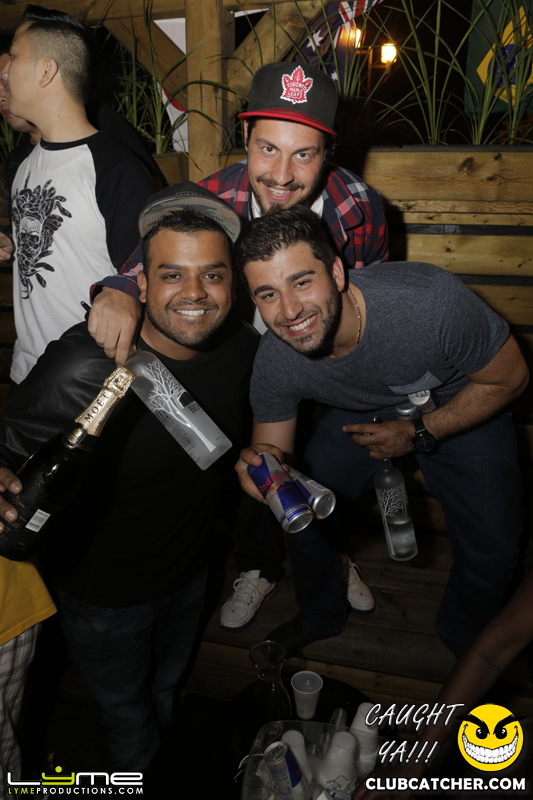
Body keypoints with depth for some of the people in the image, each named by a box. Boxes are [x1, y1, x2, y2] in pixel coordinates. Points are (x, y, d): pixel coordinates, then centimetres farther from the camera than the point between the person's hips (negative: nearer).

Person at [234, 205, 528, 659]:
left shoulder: (431, 300, -40)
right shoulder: (274, 362, -28)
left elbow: (508, 379, -22)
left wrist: (418, 434, -24)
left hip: (463, 409, -2)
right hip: (359, 413, 3)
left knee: (490, 548, -6)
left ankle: (465, 639, 30)